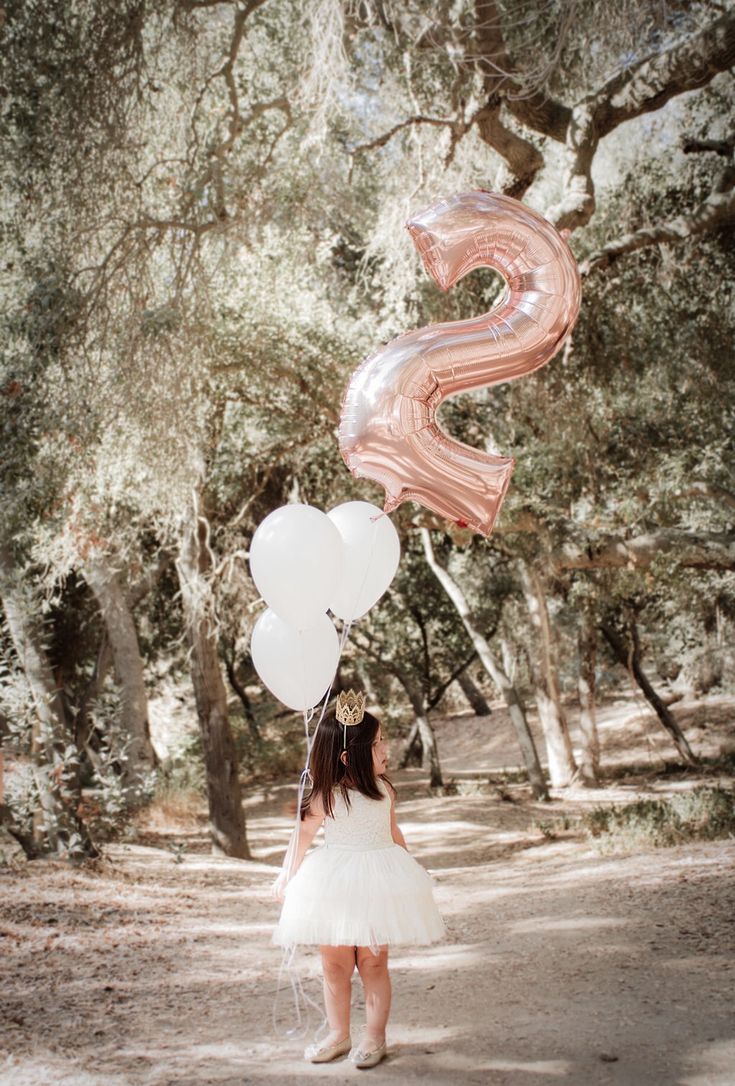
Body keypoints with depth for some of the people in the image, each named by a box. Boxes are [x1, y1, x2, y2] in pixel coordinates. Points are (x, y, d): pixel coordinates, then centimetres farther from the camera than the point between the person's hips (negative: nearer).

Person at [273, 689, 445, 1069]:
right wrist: (288, 879, 4)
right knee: (335, 964, 8)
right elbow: (303, 837, -2)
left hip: (379, 884, 2)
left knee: (373, 963, 4)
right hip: (333, 886, -2)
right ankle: (338, 1034, 25)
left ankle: (375, 1037, 17)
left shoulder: (384, 790, -2)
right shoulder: (326, 797, -14)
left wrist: (409, 871, 20)